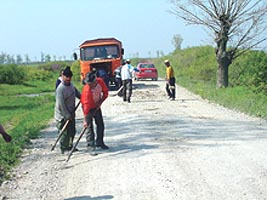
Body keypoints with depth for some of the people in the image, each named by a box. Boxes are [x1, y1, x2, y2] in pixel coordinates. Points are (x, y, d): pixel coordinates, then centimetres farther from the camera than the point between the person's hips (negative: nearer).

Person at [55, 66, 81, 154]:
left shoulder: (71, 84, 2)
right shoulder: (60, 89, -24)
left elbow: (76, 92, 25)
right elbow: (61, 105, -24)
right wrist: (67, 115, -20)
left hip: (71, 113, 9)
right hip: (63, 115, -8)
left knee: (72, 131, 17)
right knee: (65, 133, -3)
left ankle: (70, 146, 32)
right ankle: (64, 149, 11)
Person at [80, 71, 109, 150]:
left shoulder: (100, 81, -21)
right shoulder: (86, 90, -34)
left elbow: (105, 92, -3)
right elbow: (86, 105, -36)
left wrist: (100, 101, -16)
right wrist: (85, 120, -38)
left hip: (97, 106, 6)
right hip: (88, 107, -5)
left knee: (100, 124, 8)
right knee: (89, 125, -10)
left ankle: (99, 142, 19)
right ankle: (90, 144, -3)